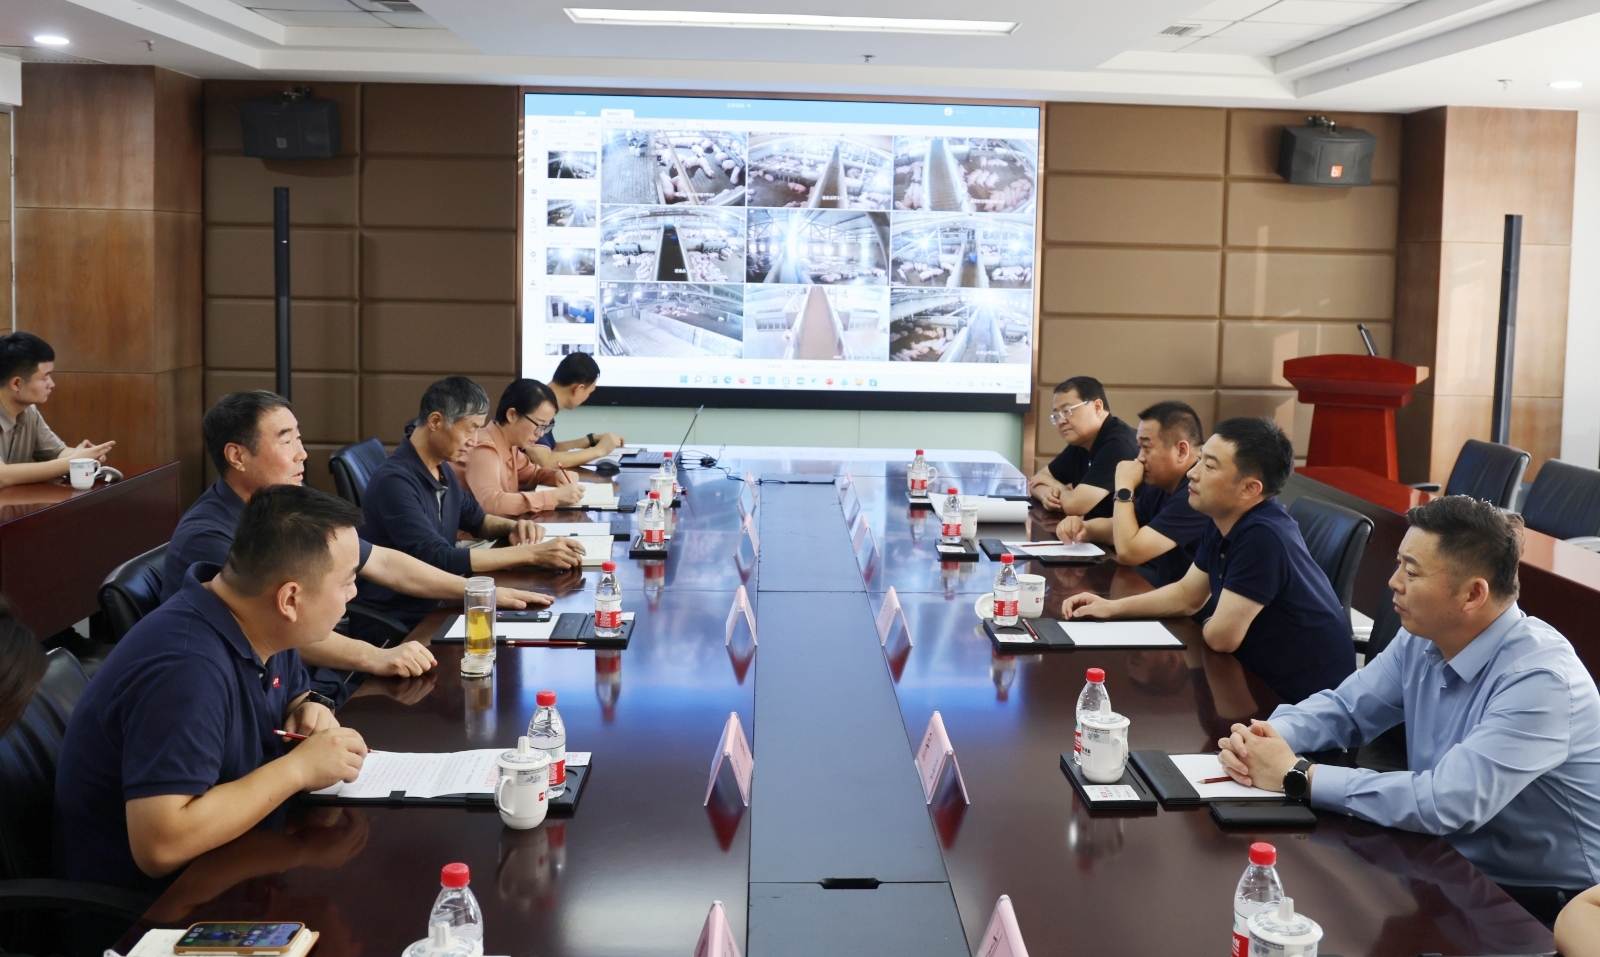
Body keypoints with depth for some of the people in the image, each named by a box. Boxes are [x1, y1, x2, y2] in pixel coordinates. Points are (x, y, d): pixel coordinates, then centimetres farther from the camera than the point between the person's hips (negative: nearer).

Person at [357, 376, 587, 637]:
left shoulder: (443, 470, 8)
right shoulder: (394, 481, -20)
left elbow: (476, 519, 25)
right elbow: (440, 559, -27)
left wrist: (512, 527, 2)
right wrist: (529, 553, -26)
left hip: (432, 609, 8)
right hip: (393, 626, -8)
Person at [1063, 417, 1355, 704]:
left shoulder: (1263, 537, -29)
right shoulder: (1223, 521, 0)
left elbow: (1221, 637, -25)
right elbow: (1187, 595, 15)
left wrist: (1210, 623, -3)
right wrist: (1112, 607, 5)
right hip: (1266, 679, 8)